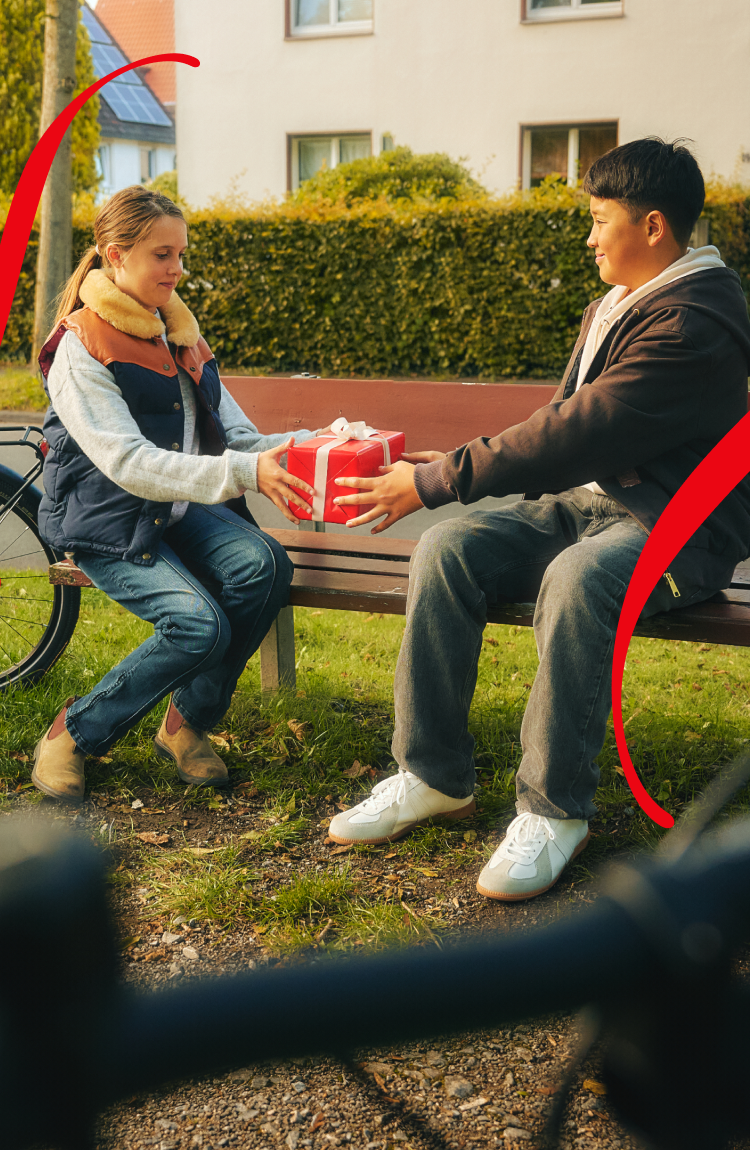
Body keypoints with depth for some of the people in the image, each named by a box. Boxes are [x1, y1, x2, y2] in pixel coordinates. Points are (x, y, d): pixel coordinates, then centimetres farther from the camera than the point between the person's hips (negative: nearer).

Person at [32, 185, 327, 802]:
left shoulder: (181, 334, 15)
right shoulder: (81, 348, -9)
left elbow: (236, 436, 11)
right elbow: (130, 464, -22)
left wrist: (312, 445, -9)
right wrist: (244, 473, -33)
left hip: (181, 507, 6)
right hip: (108, 524, -6)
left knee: (264, 564, -24)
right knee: (199, 624, -28)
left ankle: (188, 722, -4)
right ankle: (73, 733, -4)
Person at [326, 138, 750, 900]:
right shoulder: (613, 307, 15)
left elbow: (579, 434, -25)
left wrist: (437, 482, -21)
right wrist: (463, 465, 6)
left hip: (679, 525, -8)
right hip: (587, 501, 8)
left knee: (576, 578, -40)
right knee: (448, 548, -15)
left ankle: (555, 808, -22)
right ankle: (432, 777, -9)